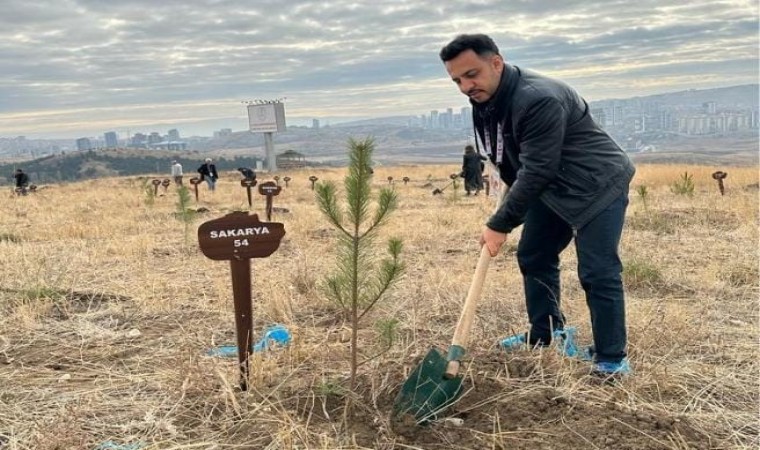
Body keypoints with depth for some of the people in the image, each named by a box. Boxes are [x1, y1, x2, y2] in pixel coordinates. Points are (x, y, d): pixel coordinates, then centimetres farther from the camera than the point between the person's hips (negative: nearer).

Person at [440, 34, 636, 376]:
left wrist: (500, 224, -27)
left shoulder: (539, 99, -31)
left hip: (598, 186, -9)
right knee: (533, 257, 13)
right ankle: (547, 336, 28)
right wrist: (511, 209, 10)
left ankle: (611, 360, 3)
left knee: (597, 273, -11)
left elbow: (537, 171, -32)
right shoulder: (485, 103, -1)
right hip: (551, 189, 9)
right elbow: (510, 163, 12)